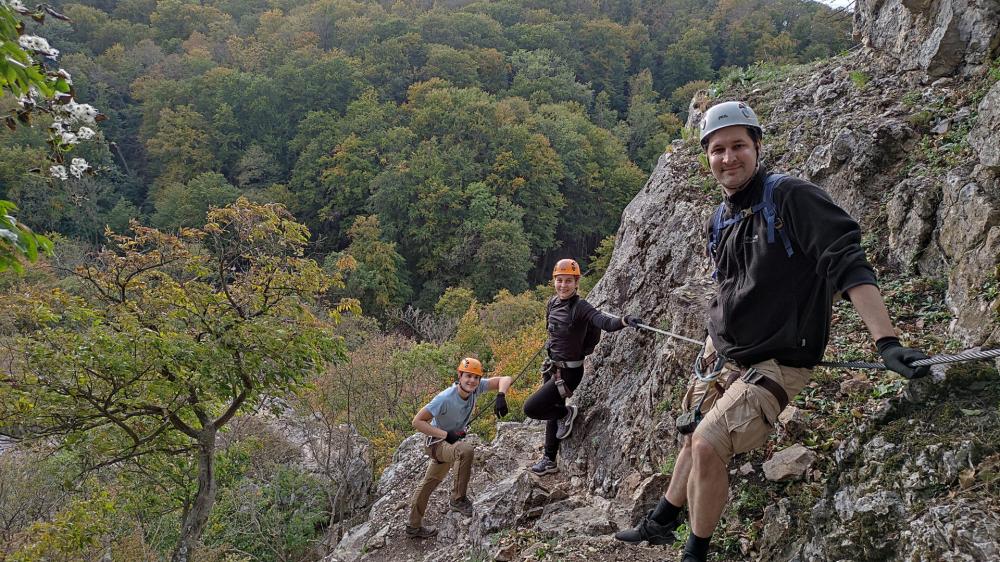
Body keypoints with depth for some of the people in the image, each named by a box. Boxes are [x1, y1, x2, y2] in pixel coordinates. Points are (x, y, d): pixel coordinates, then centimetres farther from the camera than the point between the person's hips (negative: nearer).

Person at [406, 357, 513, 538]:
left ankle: (414, 526, 40)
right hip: (438, 443, -7)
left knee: (430, 482, 22)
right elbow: (417, 421, -27)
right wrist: (446, 434, -32)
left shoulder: (476, 388, -16)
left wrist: (501, 396, -38)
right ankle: (458, 498, -18)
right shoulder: (445, 399, -30)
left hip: (452, 442, 7)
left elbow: (505, 379, -17)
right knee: (466, 450, -36)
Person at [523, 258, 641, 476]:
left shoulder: (580, 307, -21)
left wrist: (624, 321, -56)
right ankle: (549, 461, 36)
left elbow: (604, 322, -39)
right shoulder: (552, 303, 2)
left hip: (568, 372, -8)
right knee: (552, 413, 20)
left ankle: (566, 412, 12)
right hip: (553, 368, 8)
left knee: (531, 408, -13)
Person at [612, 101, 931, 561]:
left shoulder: (791, 197, -18)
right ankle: (661, 523, 40)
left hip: (773, 364, -7)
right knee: (693, 440, 19)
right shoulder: (718, 222, 6)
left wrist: (887, 342, -36)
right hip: (719, 355, 7)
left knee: (709, 447, -17)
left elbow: (846, 262, -26)